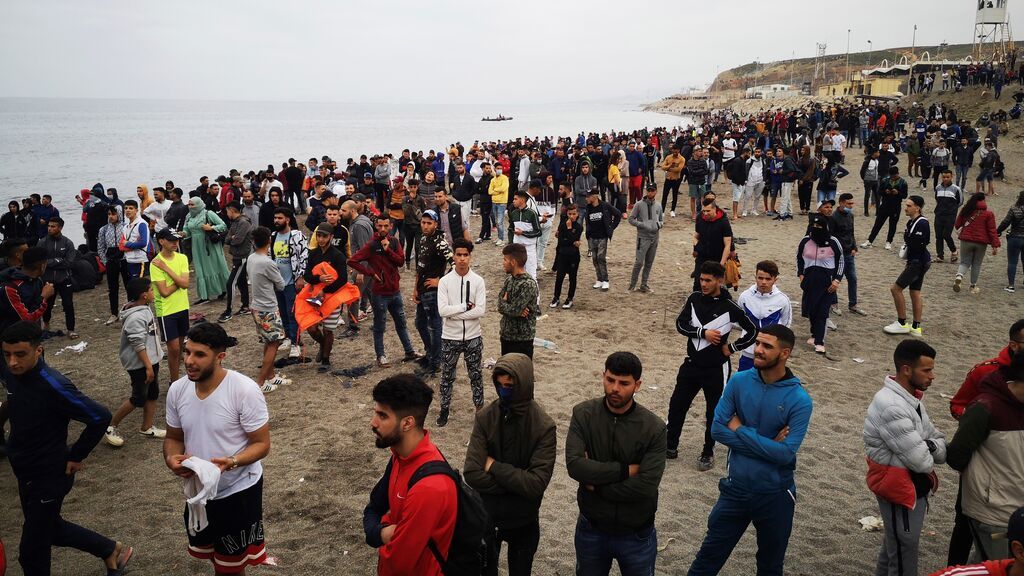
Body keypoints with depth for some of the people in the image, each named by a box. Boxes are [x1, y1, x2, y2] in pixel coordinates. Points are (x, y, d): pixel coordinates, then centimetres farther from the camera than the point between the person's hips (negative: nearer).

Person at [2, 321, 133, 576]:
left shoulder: (52, 385, -29)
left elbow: (100, 417, -27)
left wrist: (75, 457, -17)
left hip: (49, 477, -8)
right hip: (26, 473, 8)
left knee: (32, 553, 7)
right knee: (49, 528, 26)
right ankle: (112, 550, 42)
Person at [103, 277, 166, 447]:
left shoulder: (144, 309, 6)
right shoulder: (135, 317, -25)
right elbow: (138, 345, -25)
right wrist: (148, 367, -23)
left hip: (150, 360, 10)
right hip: (140, 364, -10)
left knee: (153, 394, 15)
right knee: (139, 399, -1)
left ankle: (147, 428, 26)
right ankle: (110, 427, 14)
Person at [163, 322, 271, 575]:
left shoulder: (244, 390, -24)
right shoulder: (177, 390, -7)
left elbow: (262, 444, -17)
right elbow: (173, 438, 6)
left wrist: (231, 462, -35)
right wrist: (172, 458, -16)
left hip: (239, 492, -5)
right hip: (198, 491, 5)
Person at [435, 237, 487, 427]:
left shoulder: (478, 281, -7)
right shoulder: (445, 281, -8)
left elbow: (481, 311, -16)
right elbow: (442, 310, -18)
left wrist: (454, 313, -18)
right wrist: (466, 306, -18)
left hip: (473, 337, 0)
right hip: (450, 338, 0)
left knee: (475, 374, 14)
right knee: (447, 376, 13)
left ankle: (479, 407, 30)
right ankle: (444, 409, 30)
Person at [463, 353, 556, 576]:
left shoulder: (544, 427, -20)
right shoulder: (485, 417, -15)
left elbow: (536, 484, -26)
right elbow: (472, 474, -21)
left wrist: (494, 467, -22)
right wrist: (517, 484, -21)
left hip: (524, 521, -1)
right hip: (486, 516, 1)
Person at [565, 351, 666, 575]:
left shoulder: (654, 428, -16)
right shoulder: (583, 414, -12)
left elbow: (646, 485, -24)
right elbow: (574, 465, -24)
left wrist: (596, 485, -18)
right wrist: (625, 470, -24)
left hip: (637, 536, -1)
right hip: (590, 531, 1)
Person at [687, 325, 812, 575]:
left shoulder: (799, 400, -16)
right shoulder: (739, 381, -8)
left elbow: (785, 453, -22)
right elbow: (718, 429, -10)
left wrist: (740, 430, -17)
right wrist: (766, 444, -18)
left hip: (775, 495, -1)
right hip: (736, 488, 2)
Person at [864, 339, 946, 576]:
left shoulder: (910, 397, 4)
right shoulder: (891, 406, -28)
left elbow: (939, 441, 6)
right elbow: (921, 461, -26)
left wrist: (932, 447, -16)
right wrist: (928, 453, -5)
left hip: (915, 487, 9)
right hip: (899, 490, -9)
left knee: (895, 545, 24)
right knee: (904, 556, 5)